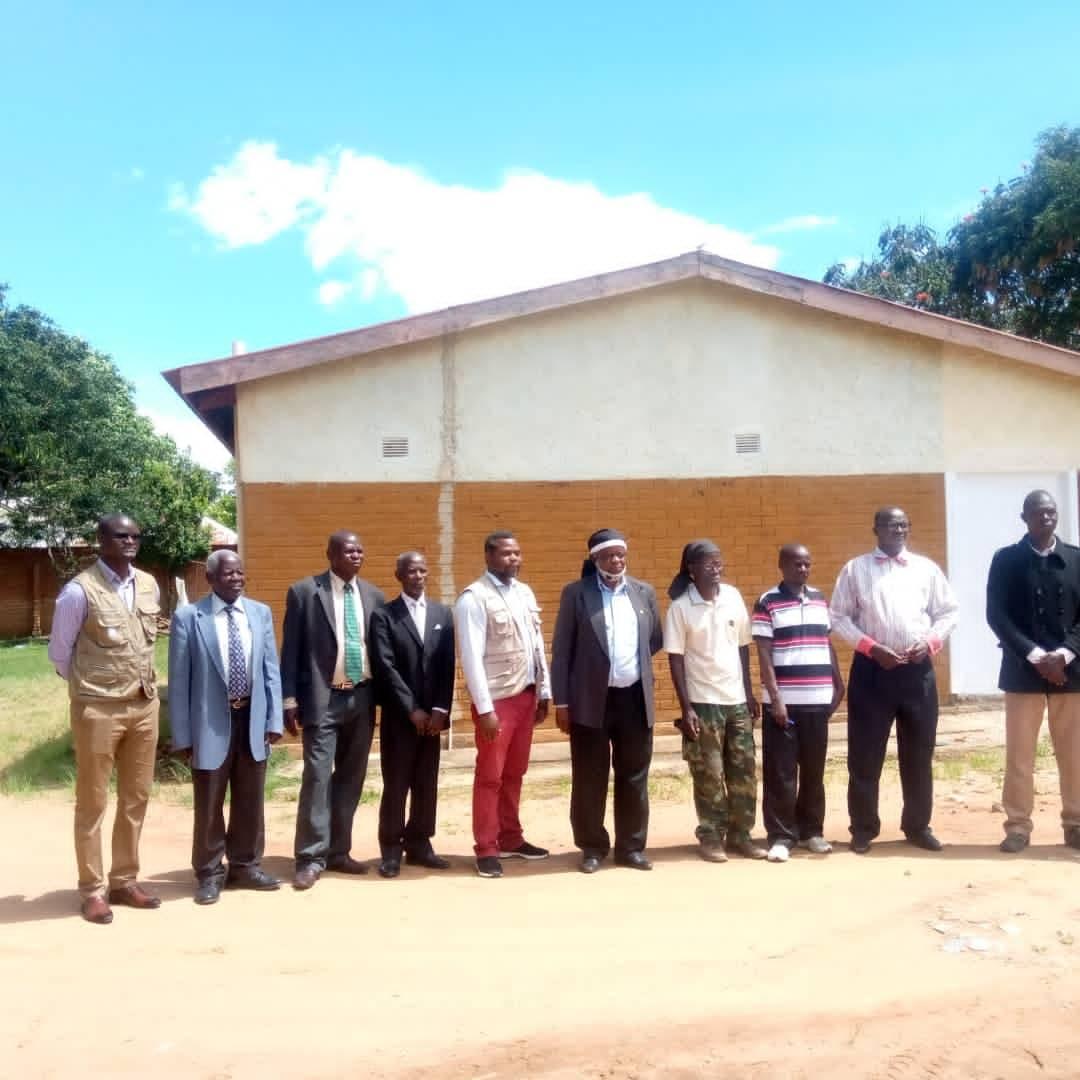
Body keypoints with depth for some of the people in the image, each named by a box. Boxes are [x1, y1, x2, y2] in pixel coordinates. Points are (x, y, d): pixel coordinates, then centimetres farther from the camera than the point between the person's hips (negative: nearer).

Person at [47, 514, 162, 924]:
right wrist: (89, 687, 7)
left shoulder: (149, 585, 4)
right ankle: (92, 890, 19)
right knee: (92, 802, 6)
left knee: (136, 798, 13)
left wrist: (142, 683, 15)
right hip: (98, 710, -5)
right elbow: (59, 653, -3)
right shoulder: (79, 591, -13)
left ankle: (124, 881, 26)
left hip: (144, 706, 6)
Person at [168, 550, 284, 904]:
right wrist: (182, 734, -7)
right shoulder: (188, 617, -6)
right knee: (209, 805, 9)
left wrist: (273, 720, 0)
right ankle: (209, 873, 26)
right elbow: (179, 680, -5)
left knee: (250, 801, 14)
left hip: (252, 718, 4)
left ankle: (245, 866, 31)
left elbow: (271, 670, 6)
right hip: (211, 722, -3)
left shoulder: (261, 613, 5)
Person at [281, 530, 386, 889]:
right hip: (323, 698, -4)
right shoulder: (304, 592, -4)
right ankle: (311, 858, 6)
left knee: (351, 778, 11)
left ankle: (338, 851, 22)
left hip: (362, 698, 4)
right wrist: (290, 700, -7)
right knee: (317, 777, -5)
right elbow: (290, 649, -3)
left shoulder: (374, 595, 8)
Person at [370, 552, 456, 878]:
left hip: (432, 714, 4)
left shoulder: (443, 613, 10)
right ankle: (391, 850, 13)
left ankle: (419, 844, 20)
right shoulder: (384, 615, -2)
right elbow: (386, 667, -9)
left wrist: (440, 710, -4)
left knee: (427, 784, 9)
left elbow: (448, 666, 5)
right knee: (396, 785, 2)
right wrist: (412, 709, -13)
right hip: (398, 716, -4)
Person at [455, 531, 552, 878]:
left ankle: (511, 839, 30)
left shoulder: (525, 593, 9)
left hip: (525, 695, 6)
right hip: (496, 699, -6)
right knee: (490, 776, 5)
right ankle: (486, 849, 17)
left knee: (514, 773, 16)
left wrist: (543, 692, 11)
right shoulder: (474, 598, -13)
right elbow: (471, 657, -16)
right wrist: (485, 708, -18)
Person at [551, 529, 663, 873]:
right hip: (591, 700, -3)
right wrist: (561, 702, -6)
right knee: (590, 779, 5)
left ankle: (631, 847, 22)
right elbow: (562, 650, -2)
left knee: (634, 778, 9)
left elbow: (655, 640, 20)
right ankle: (593, 848, 19)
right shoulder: (575, 593, -1)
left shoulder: (645, 592, 8)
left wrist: (635, 664, 9)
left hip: (635, 698, 3)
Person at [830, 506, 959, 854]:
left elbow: (949, 612, 10)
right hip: (871, 668, -2)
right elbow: (839, 616, -1)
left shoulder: (926, 568, 7)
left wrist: (930, 642, -7)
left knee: (919, 753, 10)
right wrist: (872, 647, -12)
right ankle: (863, 829, 15)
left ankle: (918, 826, 25)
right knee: (865, 754, 3)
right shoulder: (856, 569, 1)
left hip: (917, 669, 2)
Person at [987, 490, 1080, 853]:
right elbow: (996, 615, -5)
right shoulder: (1006, 560, 2)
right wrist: (1034, 655, -14)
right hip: (1023, 671, -2)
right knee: (1019, 755, 1)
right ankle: (1018, 826, 9)